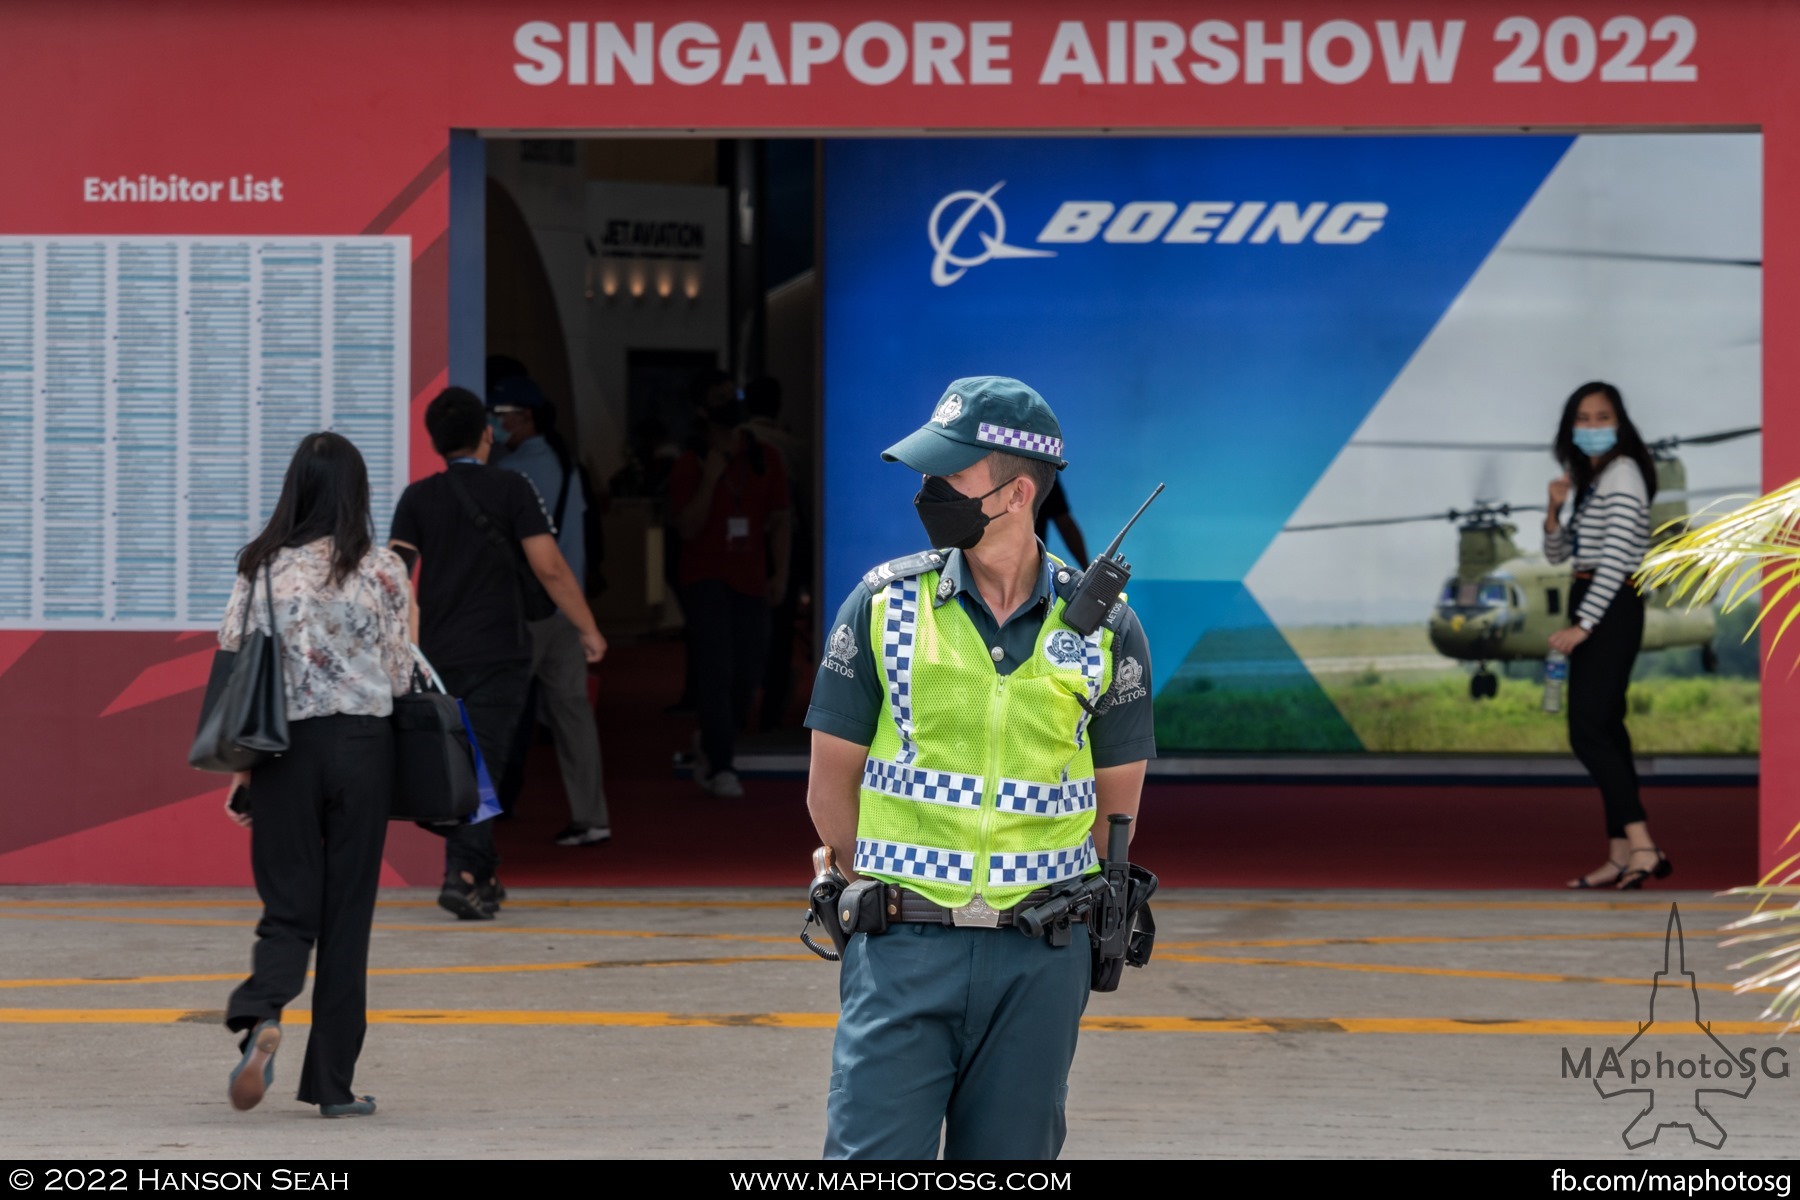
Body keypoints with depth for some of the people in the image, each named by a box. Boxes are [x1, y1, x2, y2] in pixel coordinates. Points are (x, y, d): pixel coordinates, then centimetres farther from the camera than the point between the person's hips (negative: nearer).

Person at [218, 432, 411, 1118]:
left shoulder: (262, 567, -1)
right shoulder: (382, 572, -5)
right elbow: (398, 675, -1)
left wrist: (242, 767, 7)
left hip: (285, 746, 1)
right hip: (362, 747, -1)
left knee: (287, 909, 7)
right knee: (347, 918, 7)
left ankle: (260, 1017, -24)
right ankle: (332, 1083, 10)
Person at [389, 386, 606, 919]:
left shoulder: (417, 498, 4)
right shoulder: (511, 489, -3)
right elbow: (549, 567, -9)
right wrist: (588, 630, 0)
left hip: (437, 654, 3)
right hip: (497, 655, -3)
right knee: (481, 766, -5)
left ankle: (483, 875, 21)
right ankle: (463, 876, -18)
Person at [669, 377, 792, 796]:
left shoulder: (765, 462, 8)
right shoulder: (690, 467, -1)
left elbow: (780, 521, 12)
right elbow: (688, 527, -8)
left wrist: (780, 573, 4)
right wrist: (709, 481, -17)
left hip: (751, 583, 4)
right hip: (706, 580, -4)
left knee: (746, 676, 3)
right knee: (716, 672, -13)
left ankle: (710, 758, 20)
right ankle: (721, 766, -13)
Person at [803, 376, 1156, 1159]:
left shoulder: (1103, 627, 1)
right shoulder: (885, 604, 0)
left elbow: (1117, 800, 9)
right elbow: (831, 786, 6)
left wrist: (1039, 900, 9)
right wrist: (897, 898, 8)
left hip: (1041, 961, 1)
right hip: (902, 948, -1)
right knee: (873, 1154, -9)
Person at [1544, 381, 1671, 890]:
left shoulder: (1622, 474, -11)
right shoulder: (1587, 478, 19)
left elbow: (1617, 557, -19)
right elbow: (1557, 553, 19)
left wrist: (1582, 626, -22)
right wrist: (1554, 510, -1)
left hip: (1612, 609, -10)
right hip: (1591, 608, 10)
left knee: (1589, 732, -17)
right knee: (1604, 729, 7)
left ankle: (1642, 846, -24)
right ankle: (1620, 856, 8)